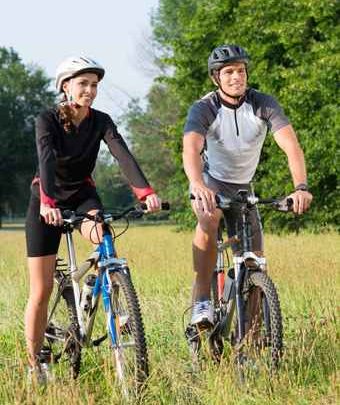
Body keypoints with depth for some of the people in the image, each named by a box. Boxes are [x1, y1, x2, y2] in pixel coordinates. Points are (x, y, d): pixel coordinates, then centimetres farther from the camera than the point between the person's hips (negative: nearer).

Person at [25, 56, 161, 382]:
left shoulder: (100, 121, -9)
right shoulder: (48, 119, -17)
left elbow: (123, 155, -24)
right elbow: (46, 159, -33)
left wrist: (145, 191, -40)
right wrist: (48, 202, -50)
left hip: (82, 195, 2)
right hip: (47, 201, -2)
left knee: (102, 233, -35)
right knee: (42, 289, -5)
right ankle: (34, 363, 9)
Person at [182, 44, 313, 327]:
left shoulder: (263, 104, -17)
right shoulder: (203, 109, -22)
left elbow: (291, 146, -28)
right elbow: (191, 150, -40)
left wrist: (301, 187, -46)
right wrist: (198, 186, -61)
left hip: (242, 187, 3)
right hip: (210, 181, -3)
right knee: (209, 219, -38)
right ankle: (201, 301, -34)